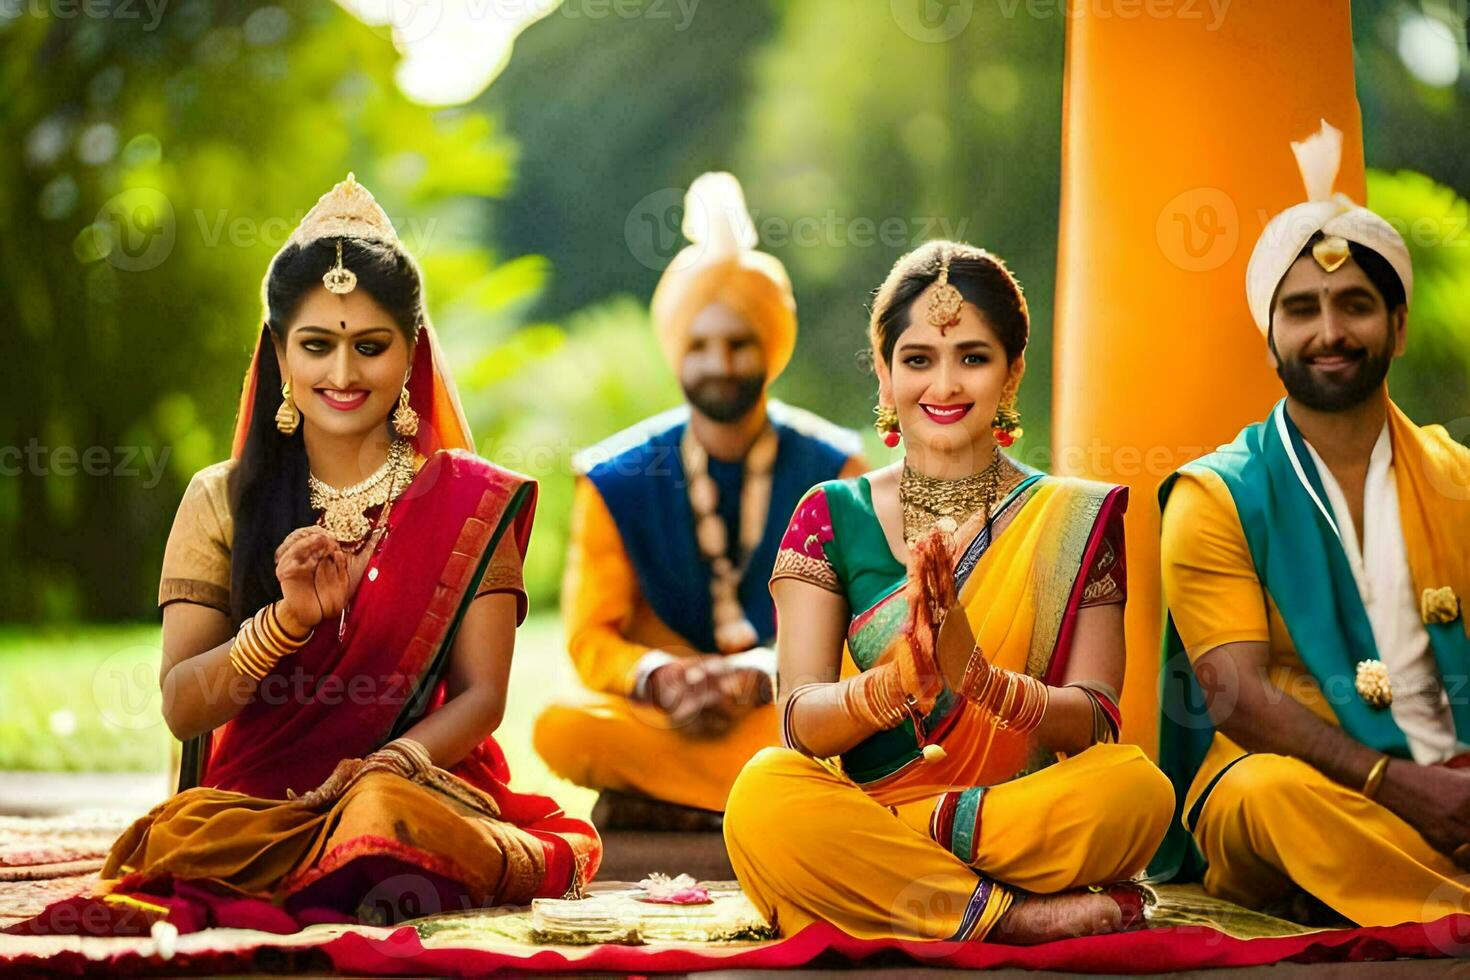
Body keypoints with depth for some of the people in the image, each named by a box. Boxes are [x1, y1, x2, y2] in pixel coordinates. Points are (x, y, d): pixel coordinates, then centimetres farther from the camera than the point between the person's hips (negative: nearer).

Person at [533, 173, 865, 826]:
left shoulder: (831, 470, 2)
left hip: (788, 714, 0)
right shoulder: (616, 481, 2)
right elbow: (590, 638, -1)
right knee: (563, 729, -32)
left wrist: (753, 676, -21)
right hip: (662, 717, 0)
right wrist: (660, 677, -23)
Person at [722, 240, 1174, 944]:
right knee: (765, 793, -31)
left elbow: (1095, 722, -3)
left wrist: (976, 675, -24)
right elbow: (800, 721, -4)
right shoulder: (832, 517, 7)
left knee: (1135, 788, -31)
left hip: (1026, 819, 0)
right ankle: (1021, 917, -23)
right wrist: (902, 680, -26)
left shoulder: (1075, 521, 7)